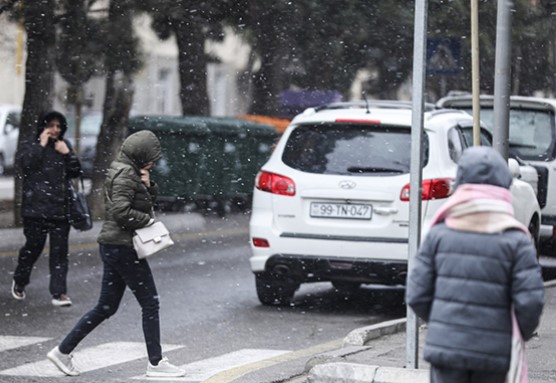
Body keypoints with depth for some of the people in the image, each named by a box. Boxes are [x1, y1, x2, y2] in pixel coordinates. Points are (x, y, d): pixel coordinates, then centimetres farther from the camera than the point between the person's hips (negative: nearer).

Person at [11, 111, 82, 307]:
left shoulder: (64, 146, 14)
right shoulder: (30, 147, 4)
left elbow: (76, 172, 9)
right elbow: (27, 163, -16)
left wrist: (67, 154, -6)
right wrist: (41, 145, -13)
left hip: (60, 208, 3)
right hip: (36, 207, -3)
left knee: (60, 250, -1)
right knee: (33, 246, 2)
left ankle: (58, 293, -1)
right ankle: (19, 282, 27)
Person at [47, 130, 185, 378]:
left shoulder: (131, 172, 15)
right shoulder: (126, 174, -15)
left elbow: (149, 200, 23)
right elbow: (120, 211, -25)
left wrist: (148, 185, 3)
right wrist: (148, 220, -14)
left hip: (112, 246, 10)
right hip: (123, 247, -10)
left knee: (106, 307, 13)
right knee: (150, 303, -2)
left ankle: (63, 351, 14)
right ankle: (155, 363, 2)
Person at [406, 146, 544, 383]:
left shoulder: (439, 234, -1)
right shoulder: (516, 240, -7)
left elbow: (417, 295, -1)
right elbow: (530, 302, -11)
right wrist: (520, 336, 10)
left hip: (446, 347, 1)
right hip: (493, 352, -1)